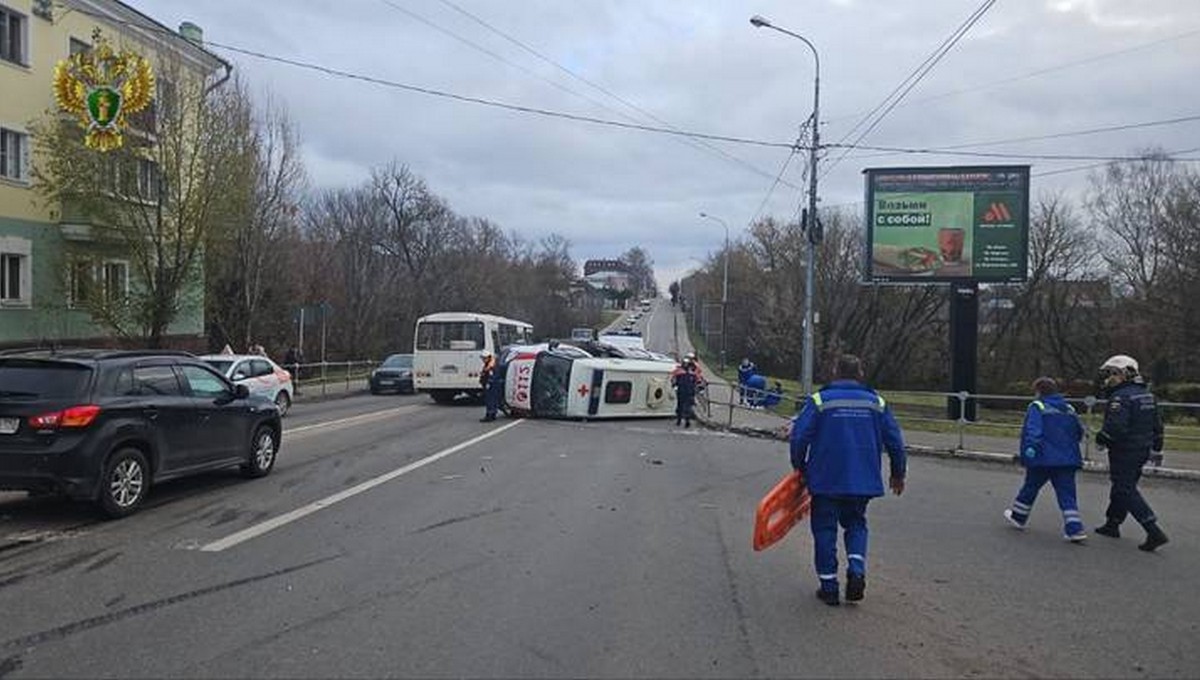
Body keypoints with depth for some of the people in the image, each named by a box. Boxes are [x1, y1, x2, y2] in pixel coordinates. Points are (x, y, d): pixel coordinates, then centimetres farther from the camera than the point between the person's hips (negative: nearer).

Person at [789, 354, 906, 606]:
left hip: (825, 480, -3)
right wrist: (898, 474, 19)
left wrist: (800, 468, 5)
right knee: (856, 524, 21)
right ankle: (856, 570, 0)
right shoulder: (876, 402, 4)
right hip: (863, 480, 3)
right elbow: (895, 442, 6)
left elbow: (799, 437, -11)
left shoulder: (820, 400, -6)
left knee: (825, 529, 8)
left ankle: (829, 586, 9)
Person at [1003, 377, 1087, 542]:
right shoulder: (1069, 409, 12)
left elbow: (1032, 430, -19)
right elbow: (1079, 432, 16)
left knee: (1030, 488, 13)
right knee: (1067, 494, 3)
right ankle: (1075, 528, -7)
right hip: (1068, 459, 4)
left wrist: (1030, 447, -25)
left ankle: (1018, 517, 29)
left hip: (1043, 459, -4)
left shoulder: (1037, 407, -6)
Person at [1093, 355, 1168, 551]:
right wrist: (1156, 445, 24)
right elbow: (1157, 424, 17)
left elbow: (1115, 426, -28)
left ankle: (1154, 532, -12)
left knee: (1126, 491, -5)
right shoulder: (1147, 395, 11)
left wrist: (1102, 437, -10)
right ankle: (1112, 525, 31)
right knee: (1124, 487, 19)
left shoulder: (1120, 397, -19)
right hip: (1143, 450, 10)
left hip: (1124, 451, -10)